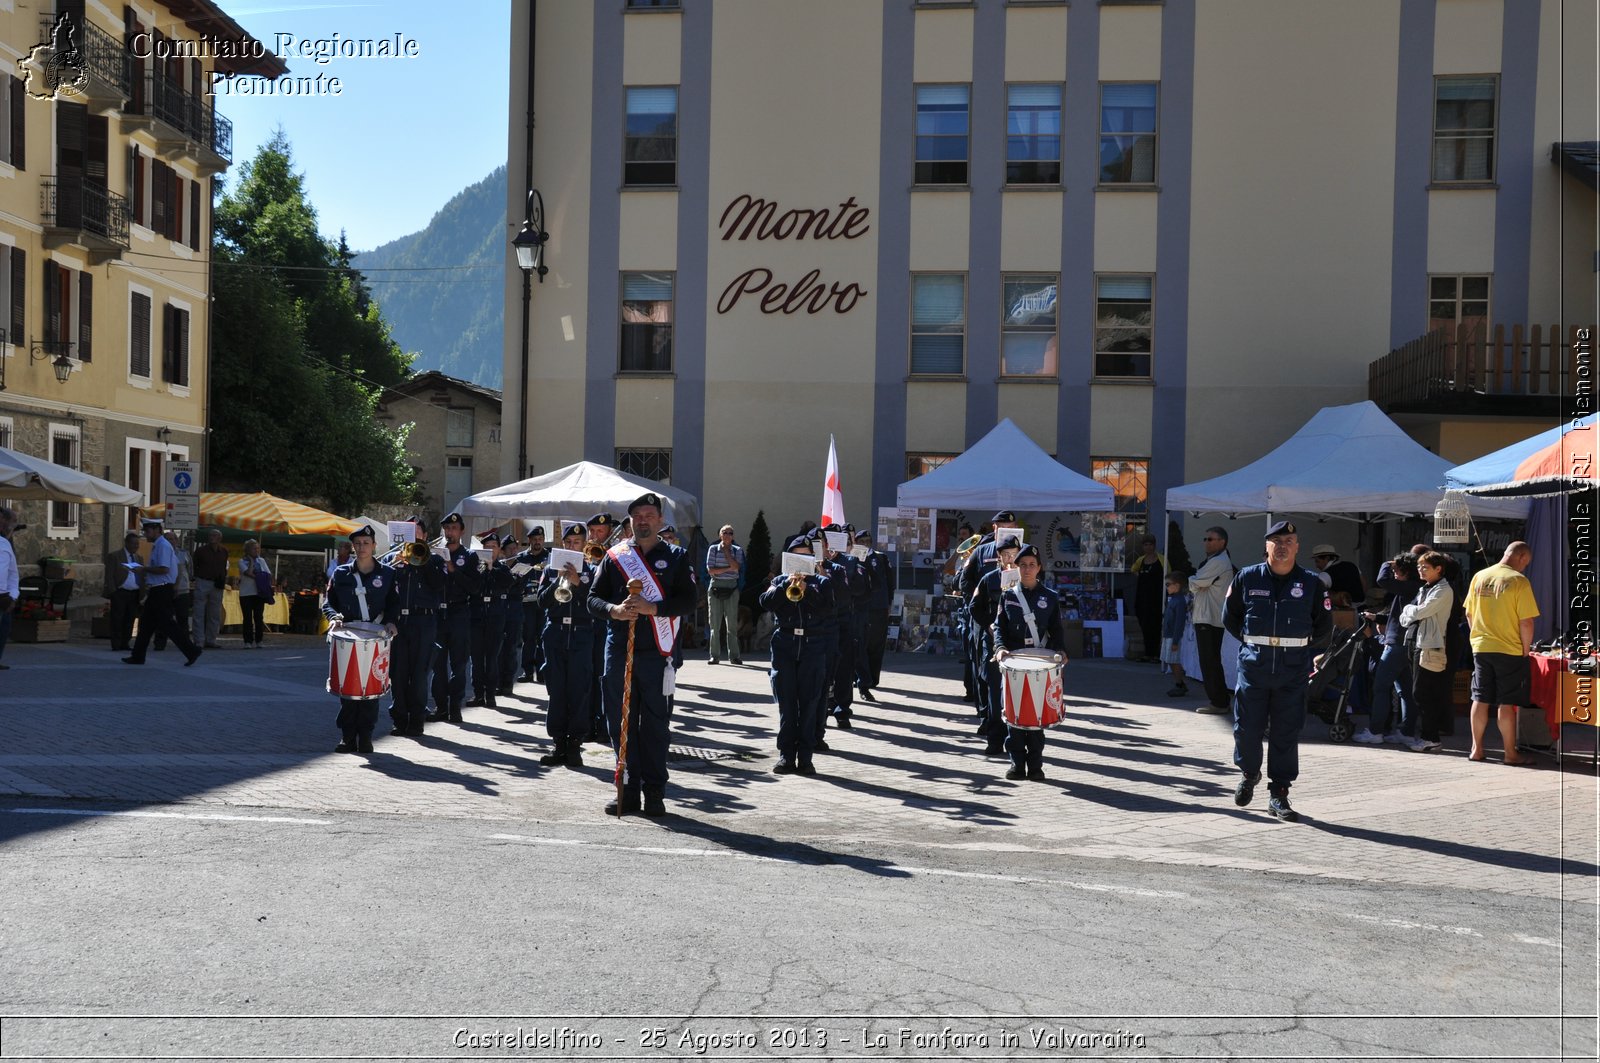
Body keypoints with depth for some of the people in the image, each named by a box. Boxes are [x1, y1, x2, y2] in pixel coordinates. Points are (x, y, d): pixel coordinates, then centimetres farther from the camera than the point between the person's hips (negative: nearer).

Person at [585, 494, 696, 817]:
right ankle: (627, 790, 14)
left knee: (654, 721, 0)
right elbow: (593, 599, 7)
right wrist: (615, 610, -13)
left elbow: (688, 601, -2)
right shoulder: (614, 556, 11)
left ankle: (654, 791, 8)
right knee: (621, 720, 4)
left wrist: (652, 607, -16)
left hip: (655, 650, -2)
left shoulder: (675, 557, 7)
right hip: (618, 648, 2)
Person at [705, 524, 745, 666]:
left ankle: (733, 655, 3)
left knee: (732, 624, 0)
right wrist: (728, 569, -9)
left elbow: (736, 567, -10)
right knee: (715, 623, 0)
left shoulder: (737, 550, 6)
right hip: (715, 587, 0)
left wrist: (726, 551, -5)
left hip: (731, 588, 0)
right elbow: (710, 570, -3)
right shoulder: (713, 549, 4)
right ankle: (715, 655, 5)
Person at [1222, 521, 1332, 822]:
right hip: (1253, 664, 0)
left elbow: (1324, 624, 15)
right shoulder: (1247, 577, 3)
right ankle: (1249, 774, 31)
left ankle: (1279, 795, 10)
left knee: (1286, 733, 1)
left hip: (1293, 669, 0)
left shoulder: (1311, 583, 3)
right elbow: (1229, 616, 15)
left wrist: (1297, 643, 10)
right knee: (1247, 728, 3)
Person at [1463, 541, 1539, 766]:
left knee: (1480, 700, 10)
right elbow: (1526, 622, -14)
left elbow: (1469, 614, 11)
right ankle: (1510, 753, 7)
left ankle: (1477, 749, 15)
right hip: (1509, 650, -5)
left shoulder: (1479, 577, 4)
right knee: (1507, 703, 1)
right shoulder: (1519, 581, -12)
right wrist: (1526, 650, -3)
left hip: (1480, 647, 5)